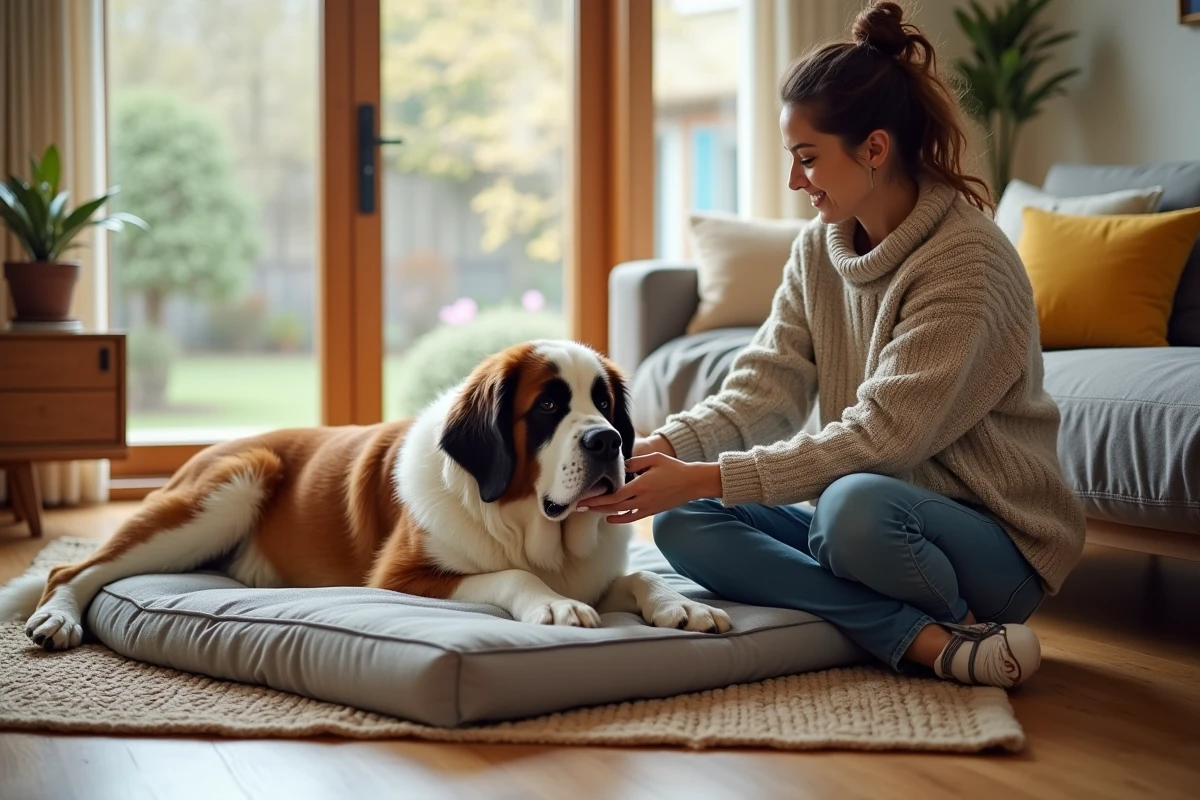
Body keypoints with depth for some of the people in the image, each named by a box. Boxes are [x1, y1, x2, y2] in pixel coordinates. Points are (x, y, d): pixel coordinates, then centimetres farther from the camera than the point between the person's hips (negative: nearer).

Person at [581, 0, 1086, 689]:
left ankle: (955, 618, -8)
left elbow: (879, 436, -25)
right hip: (880, 518, 8)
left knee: (854, 505, -39)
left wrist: (706, 478, -28)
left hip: (998, 542, -8)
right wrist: (658, 449, -20)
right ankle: (932, 639, -20)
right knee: (684, 526, -13)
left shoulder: (968, 262, -19)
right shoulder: (820, 248, 5)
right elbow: (764, 391, -2)